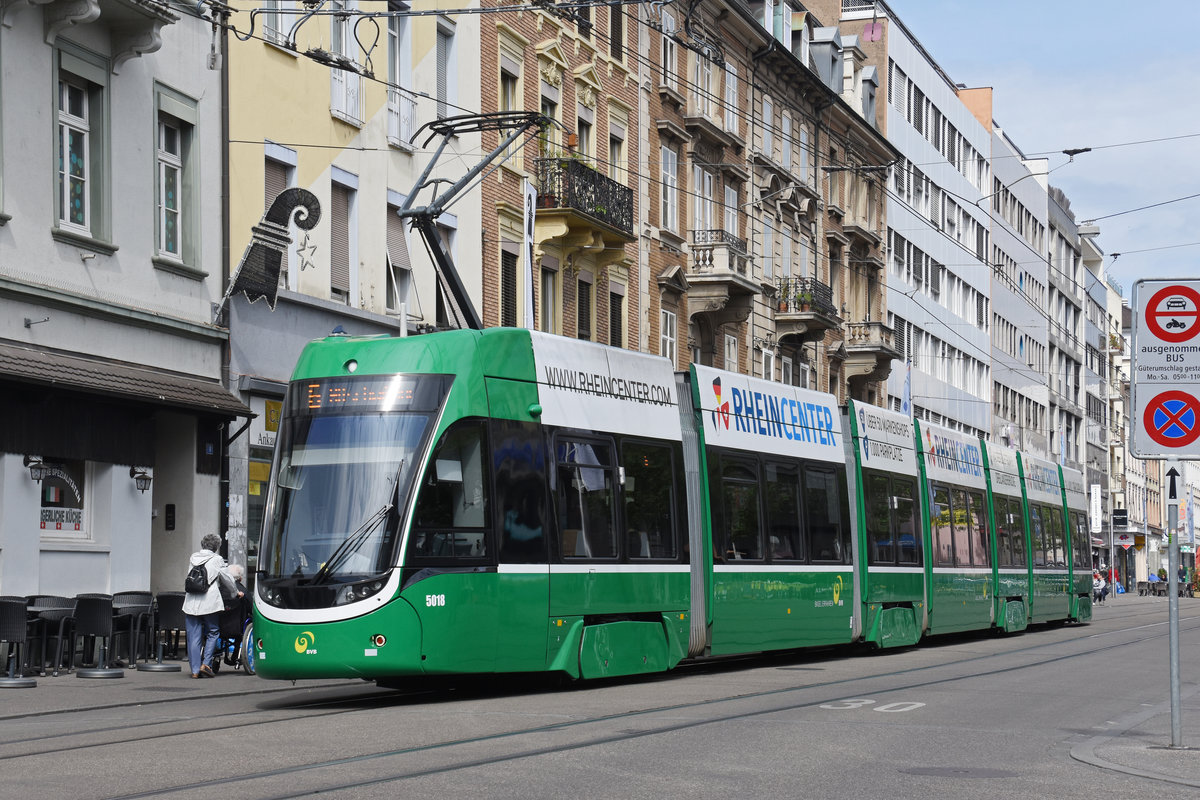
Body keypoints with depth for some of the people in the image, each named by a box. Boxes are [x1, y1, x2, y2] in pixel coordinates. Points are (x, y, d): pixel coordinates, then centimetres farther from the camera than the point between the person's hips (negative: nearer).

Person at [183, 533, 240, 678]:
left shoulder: (193, 558, 13)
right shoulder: (216, 559, 0)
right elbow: (227, 579, 8)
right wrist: (236, 592, 26)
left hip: (191, 603, 4)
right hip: (209, 602, -4)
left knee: (193, 637, 4)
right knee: (212, 633, 9)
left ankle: (195, 670, 3)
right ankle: (205, 664, -3)